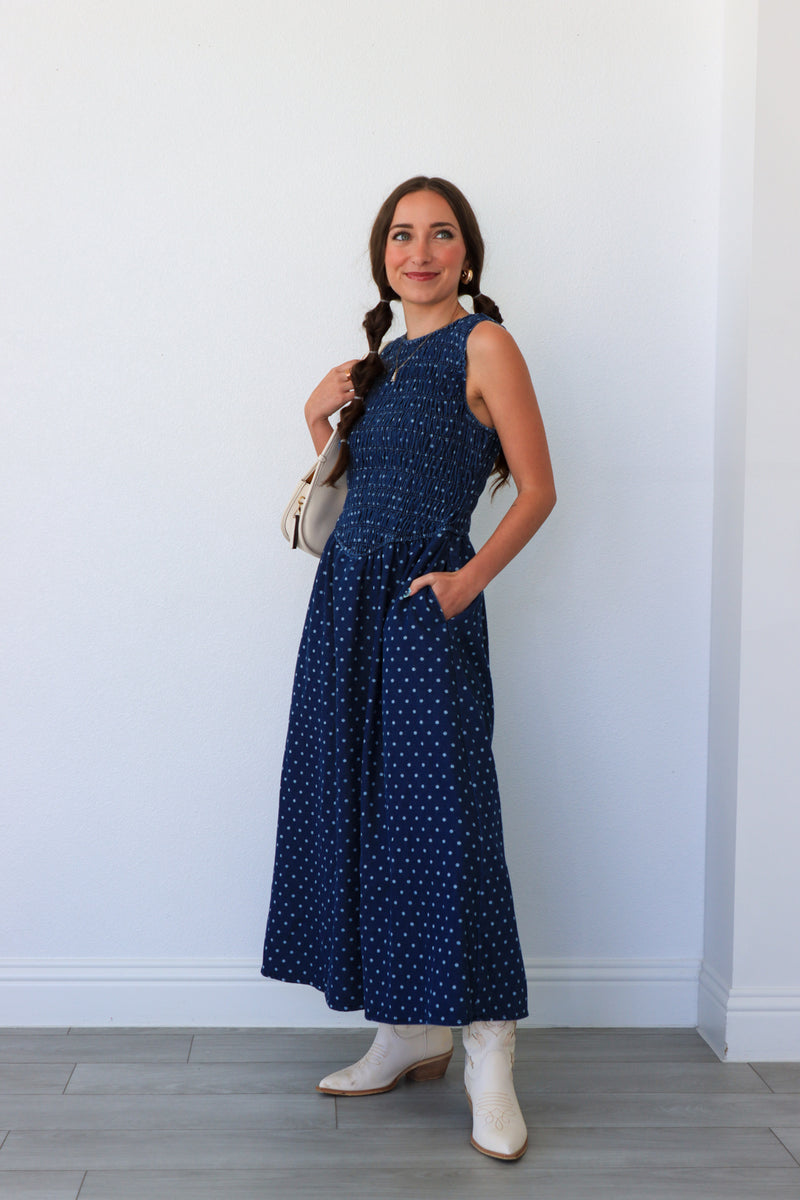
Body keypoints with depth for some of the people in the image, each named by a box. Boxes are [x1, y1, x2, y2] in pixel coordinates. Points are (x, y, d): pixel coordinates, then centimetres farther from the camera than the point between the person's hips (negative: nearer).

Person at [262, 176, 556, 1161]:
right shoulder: (377, 363, 17)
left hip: (425, 605, -7)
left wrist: (471, 577, -16)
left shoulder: (484, 347, -2)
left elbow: (537, 488, -5)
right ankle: (406, 1034, 19)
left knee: (442, 815, -9)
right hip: (346, 598, 7)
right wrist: (319, 418, 6)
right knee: (359, 808, 7)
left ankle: (487, 1061, 1)